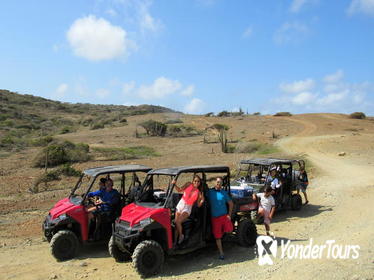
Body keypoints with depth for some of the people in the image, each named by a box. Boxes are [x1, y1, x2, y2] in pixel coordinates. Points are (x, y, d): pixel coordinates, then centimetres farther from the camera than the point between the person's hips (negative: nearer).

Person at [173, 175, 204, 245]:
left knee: (178, 222, -20)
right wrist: (175, 184, -26)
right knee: (176, 222, 1)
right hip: (180, 204, 2)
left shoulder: (199, 192, -4)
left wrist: (202, 200, -22)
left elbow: (198, 205, -2)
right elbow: (180, 190, -10)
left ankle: (181, 236, 6)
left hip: (187, 208, -2)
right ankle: (175, 240, 14)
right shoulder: (188, 185, -3)